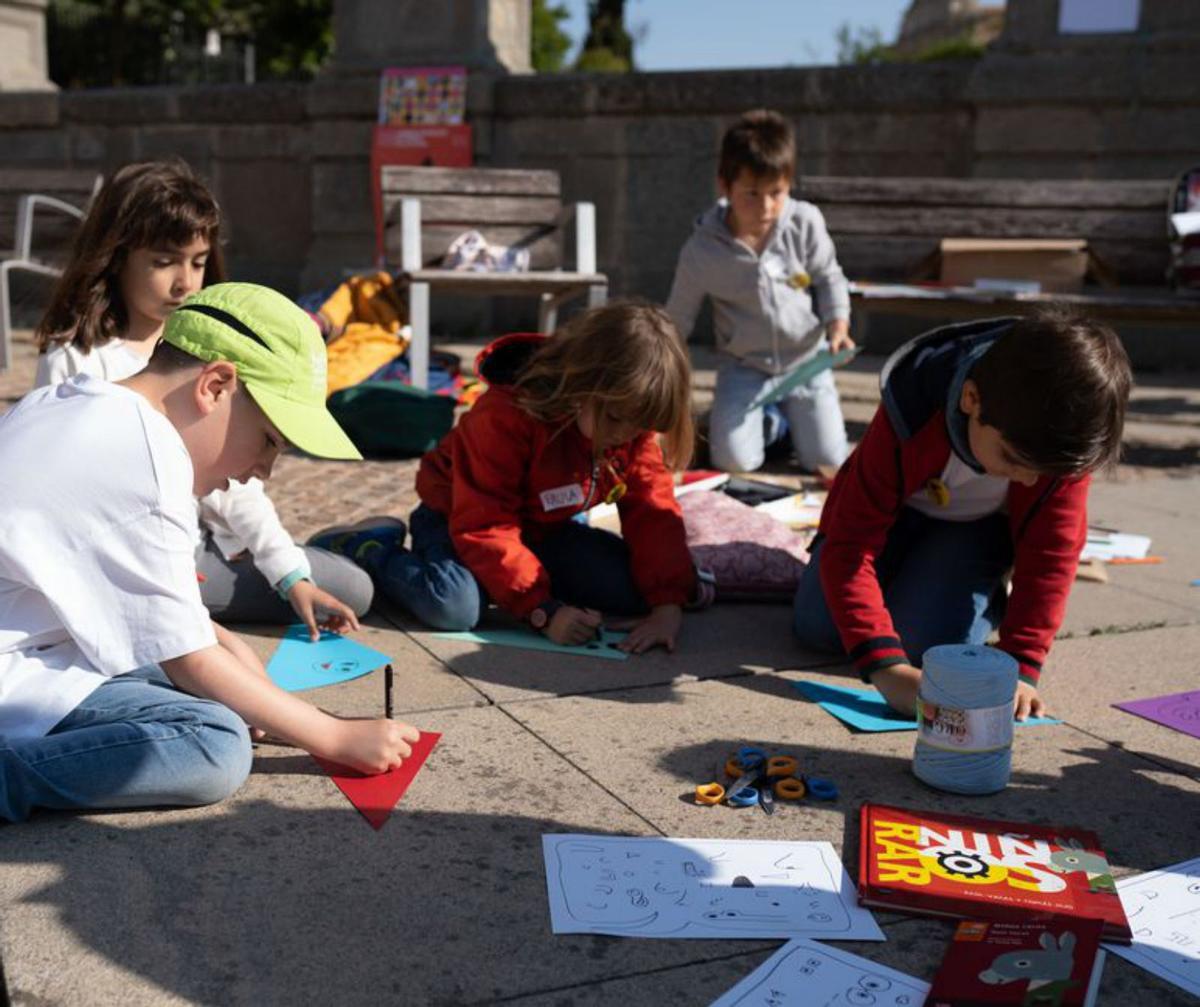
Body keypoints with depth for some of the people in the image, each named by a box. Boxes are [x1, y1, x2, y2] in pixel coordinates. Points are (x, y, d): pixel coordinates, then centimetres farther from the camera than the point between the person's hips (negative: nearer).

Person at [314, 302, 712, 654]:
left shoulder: (632, 425, -15)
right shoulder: (505, 417, -33)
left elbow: (653, 510, -15)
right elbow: (484, 528, -32)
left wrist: (668, 603, -27)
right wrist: (544, 611, -38)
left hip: (549, 528, 6)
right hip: (458, 519, -6)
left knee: (636, 588, -14)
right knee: (455, 607, -35)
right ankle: (369, 548, -5)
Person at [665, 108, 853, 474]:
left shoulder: (805, 223, -14)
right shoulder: (702, 250, -16)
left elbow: (829, 278, 2)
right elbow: (677, 319, -2)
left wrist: (838, 325, -16)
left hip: (805, 360, 1)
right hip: (745, 367, -1)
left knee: (826, 460, -8)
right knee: (732, 461, -15)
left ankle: (789, 416, 26)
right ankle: (770, 422, 20)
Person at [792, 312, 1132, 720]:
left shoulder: (1064, 442, -32)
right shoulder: (911, 417, -39)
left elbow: (1051, 553, -21)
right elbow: (849, 546, -39)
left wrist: (1021, 669, -29)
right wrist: (888, 669, -48)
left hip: (984, 523, 0)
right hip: (902, 507, 0)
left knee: (923, 640, -22)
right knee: (817, 626, -10)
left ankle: (991, 597, 11)